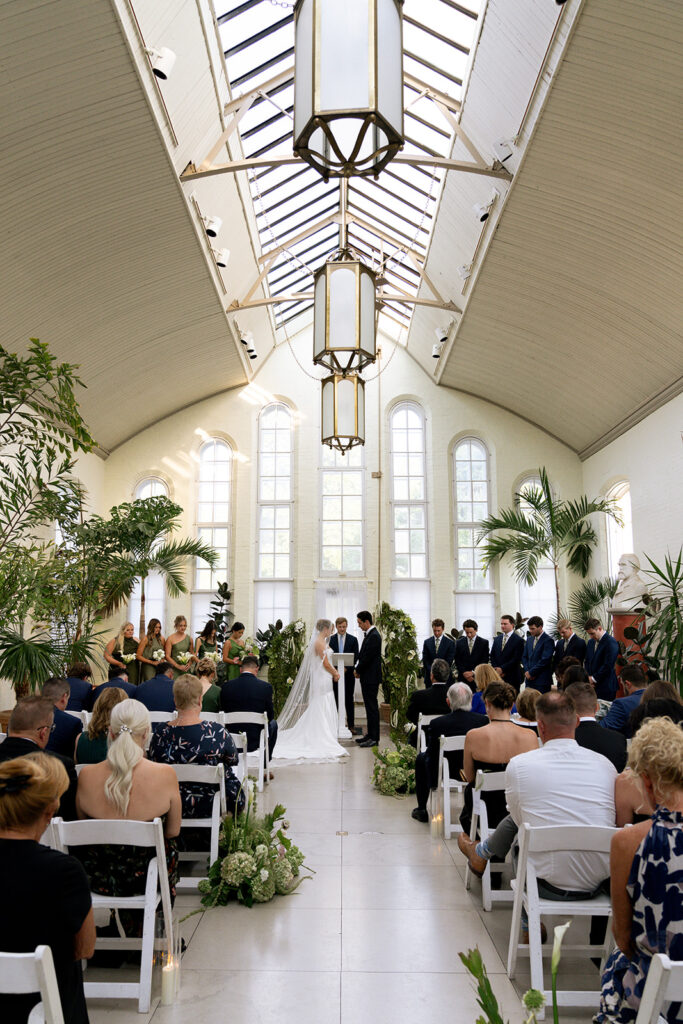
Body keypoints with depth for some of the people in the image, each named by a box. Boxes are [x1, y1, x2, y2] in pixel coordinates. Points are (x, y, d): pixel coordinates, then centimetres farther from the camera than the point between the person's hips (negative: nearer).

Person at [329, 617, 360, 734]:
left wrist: (346, 668, -13)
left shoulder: (353, 639, 4)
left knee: (349, 700, 3)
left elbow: (355, 657, 0)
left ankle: (351, 725, 9)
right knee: (334, 700, 2)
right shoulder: (330, 639, 5)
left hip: (348, 673, 0)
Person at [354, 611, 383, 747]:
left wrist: (358, 670, -7)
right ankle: (370, 735, 22)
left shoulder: (374, 636, -17)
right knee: (369, 707, 14)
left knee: (372, 707, -5)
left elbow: (367, 657, -19)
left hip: (371, 677, -10)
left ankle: (374, 738, 0)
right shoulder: (369, 635, 15)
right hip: (367, 677, 10)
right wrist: (357, 668, 6)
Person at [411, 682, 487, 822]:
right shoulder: (484, 720, -15)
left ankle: (422, 810, 34)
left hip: (445, 774, -2)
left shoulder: (436, 723, -21)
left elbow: (431, 755, -8)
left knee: (421, 758, 26)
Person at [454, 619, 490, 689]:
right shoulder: (459, 642, 8)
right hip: (463, 677, 1)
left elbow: (484, 661, -1)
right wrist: (464, 673, -6)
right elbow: (457, 661, 7)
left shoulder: (484, 642, 3)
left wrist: (473, 672, -9)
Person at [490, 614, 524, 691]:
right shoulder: (497, 639, 14)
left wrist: (502, 669, -12)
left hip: (512, 677, -4)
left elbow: (516, 659, -11)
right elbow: (492, 656, 13)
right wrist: (496, 669, -3)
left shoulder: (518, 640, -4)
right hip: (497, 676, 4)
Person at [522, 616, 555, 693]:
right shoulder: (529, 639, 15)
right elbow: (524, 657, 16)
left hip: (542, 681, -6)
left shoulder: (548, 640, -9)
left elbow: (545, 660, -15)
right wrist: (526, 671, 0)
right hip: (529, 679, 6)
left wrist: (531, 672, -10)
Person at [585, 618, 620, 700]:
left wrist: (594, 678, -10)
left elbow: (608, 666, -16)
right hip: (591, 685, 7)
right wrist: (588, 677, 2)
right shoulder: (591, 642, 15)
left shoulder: (611, 642, -11)